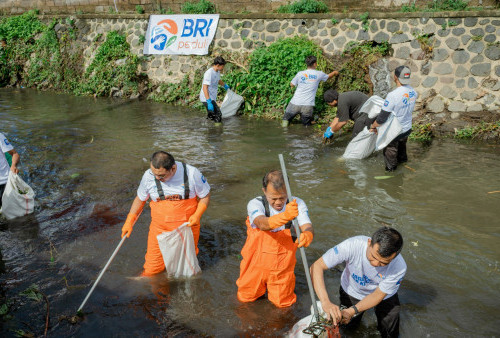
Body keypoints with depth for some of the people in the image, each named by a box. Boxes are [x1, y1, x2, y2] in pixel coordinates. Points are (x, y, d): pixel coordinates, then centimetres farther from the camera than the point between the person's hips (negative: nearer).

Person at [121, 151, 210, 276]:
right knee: (152, 269, 2)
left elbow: (205, 196, -1)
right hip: (159, 228, 1)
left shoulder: (192, 173, -14)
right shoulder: (148, 176, -10)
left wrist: (197, 215, -16)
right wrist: (129, 222, 8)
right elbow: (140, 199, 8)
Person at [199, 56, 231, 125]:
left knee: (211, 116, 13)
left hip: (212, 98, 10)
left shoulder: (217, 72, 10)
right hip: (206, 98, -10)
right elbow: (204, 87, -27)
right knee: (218, 116, -16)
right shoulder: (209, 73, -20)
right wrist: (209, 102, -34)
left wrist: (225, 85, 54)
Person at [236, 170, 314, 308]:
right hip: (257, 264, 0)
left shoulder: (297, 204, -13)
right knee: (245, 297, 17)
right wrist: (285, 215, -61)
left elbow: (307, 227, -25)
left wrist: (307, 235, -52)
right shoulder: (255, 204, -20)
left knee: (283, 303, 15)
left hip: (282, 267, 1)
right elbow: (262, 224, -40)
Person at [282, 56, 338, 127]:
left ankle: (285, 121, -2)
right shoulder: (319, 74, 1)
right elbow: (328, 76, 23)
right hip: (308, 106, 0)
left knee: (286, 117, 21)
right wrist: (335, 73, 45)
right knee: (306, 124, 19)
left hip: (295, 103, 0)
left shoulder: (300, 74, -2)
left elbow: (292, 85, 13)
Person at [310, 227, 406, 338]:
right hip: (351, 291, 0)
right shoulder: (352, 245, -40)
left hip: (384, 296, 0)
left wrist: (352, 311, -37)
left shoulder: (399, 267, -36)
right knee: (348, 327, 11)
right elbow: (317, 267, -39)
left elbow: (378, 295, -23)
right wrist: (326, 302, -50)